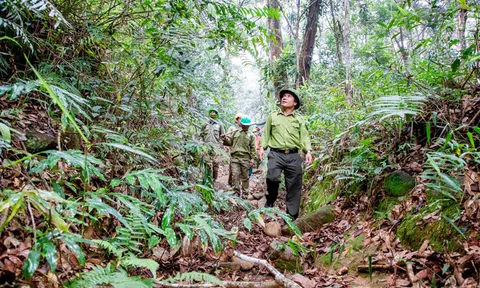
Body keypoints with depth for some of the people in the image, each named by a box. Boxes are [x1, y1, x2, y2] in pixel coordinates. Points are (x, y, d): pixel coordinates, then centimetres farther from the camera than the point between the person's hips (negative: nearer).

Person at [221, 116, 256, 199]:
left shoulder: (251, 135, 11)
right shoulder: (235, 133, 17)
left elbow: (252, 148, 6)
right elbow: (230, 142, 16)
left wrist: (252, 158, -3)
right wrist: (226, 139, -7)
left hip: (245, 158, -1)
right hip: (235, 157, 1)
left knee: (245, 176, 5)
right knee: (235, 175, -6)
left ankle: (245, 192, 15)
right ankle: (237, 192, 0)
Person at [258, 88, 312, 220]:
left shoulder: (299, 119, 14)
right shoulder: (272, 116, 15)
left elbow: (304, 137, 8)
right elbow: (266, 133, 14)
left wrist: (308, 151, -6)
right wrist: (262, 147, 0)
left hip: (294, 156, 1)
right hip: (276, 154, -1)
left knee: (294, 186, 1)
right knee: (272, 178, -26)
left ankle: (292, 216, 11)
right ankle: (269, 202, 1)